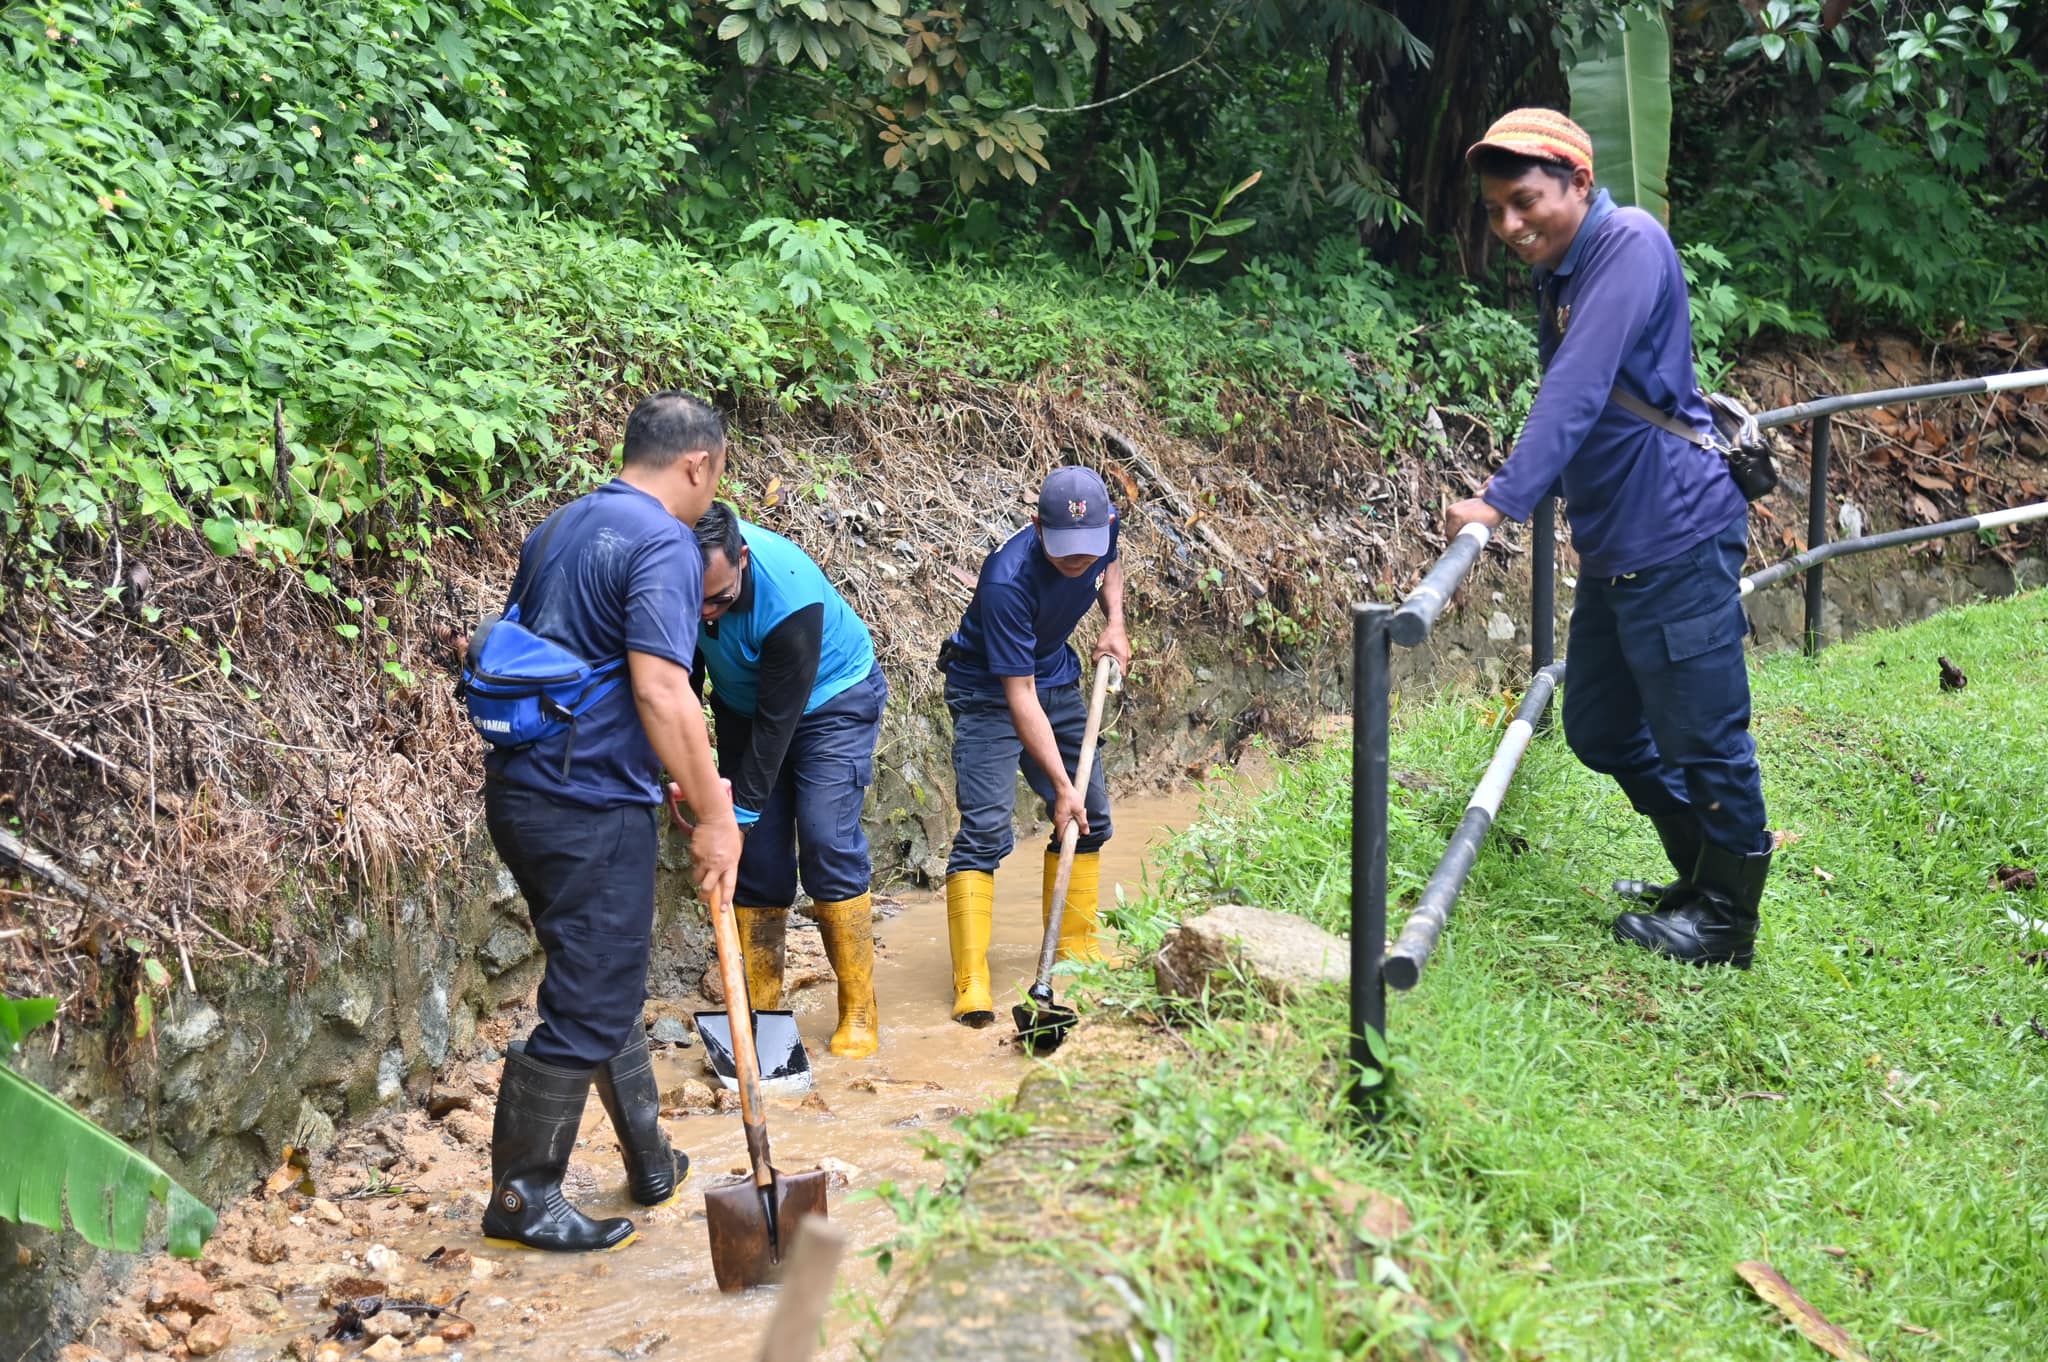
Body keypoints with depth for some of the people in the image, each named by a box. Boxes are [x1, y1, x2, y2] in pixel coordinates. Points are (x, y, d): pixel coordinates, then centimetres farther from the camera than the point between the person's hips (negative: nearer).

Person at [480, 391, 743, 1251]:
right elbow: (660, 690, -23)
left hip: (520, 787, 10)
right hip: (592, 809, -10)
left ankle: (651, 1162, 33)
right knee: (587, 1007, 1)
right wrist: (715, 816, -17)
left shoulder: (557, 530, 14)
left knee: (605, 985, 20)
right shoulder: (665, 545, -13)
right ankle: (521, 1197, 11)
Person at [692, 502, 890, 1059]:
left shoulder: (791, 597, -39)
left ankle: (860, 1016, -7)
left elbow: (778, 719, -32)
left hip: (832, 699, -5)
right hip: (745, 706, 5)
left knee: (827, 842, -16)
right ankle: (758, 1011, 8)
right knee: (757, 855, -1)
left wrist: (740, 812, -28)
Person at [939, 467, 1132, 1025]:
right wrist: (1061, 784, -31)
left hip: (1057, 680, 7)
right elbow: (1019, 696, -31)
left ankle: (1075, 946, 25)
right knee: (985, 829, -17)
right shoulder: (1007, 581, -36)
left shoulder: (1105, 523, -17)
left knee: (1090, 817, 10)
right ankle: (970, 981, -16)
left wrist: (1114, 622, -6)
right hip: (989, 690, -7)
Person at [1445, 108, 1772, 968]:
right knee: (1600, 730, 16)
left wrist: (1505, 498, -31)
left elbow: (1579, 391, -26)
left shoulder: (1630, 244, -16)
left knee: (1703, 738, 0)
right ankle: (1700, 879, 31)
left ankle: (1727, 923, 14)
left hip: (1677, 538, -10)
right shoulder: (1559, 273, 11)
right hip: (1611, 544, 10)